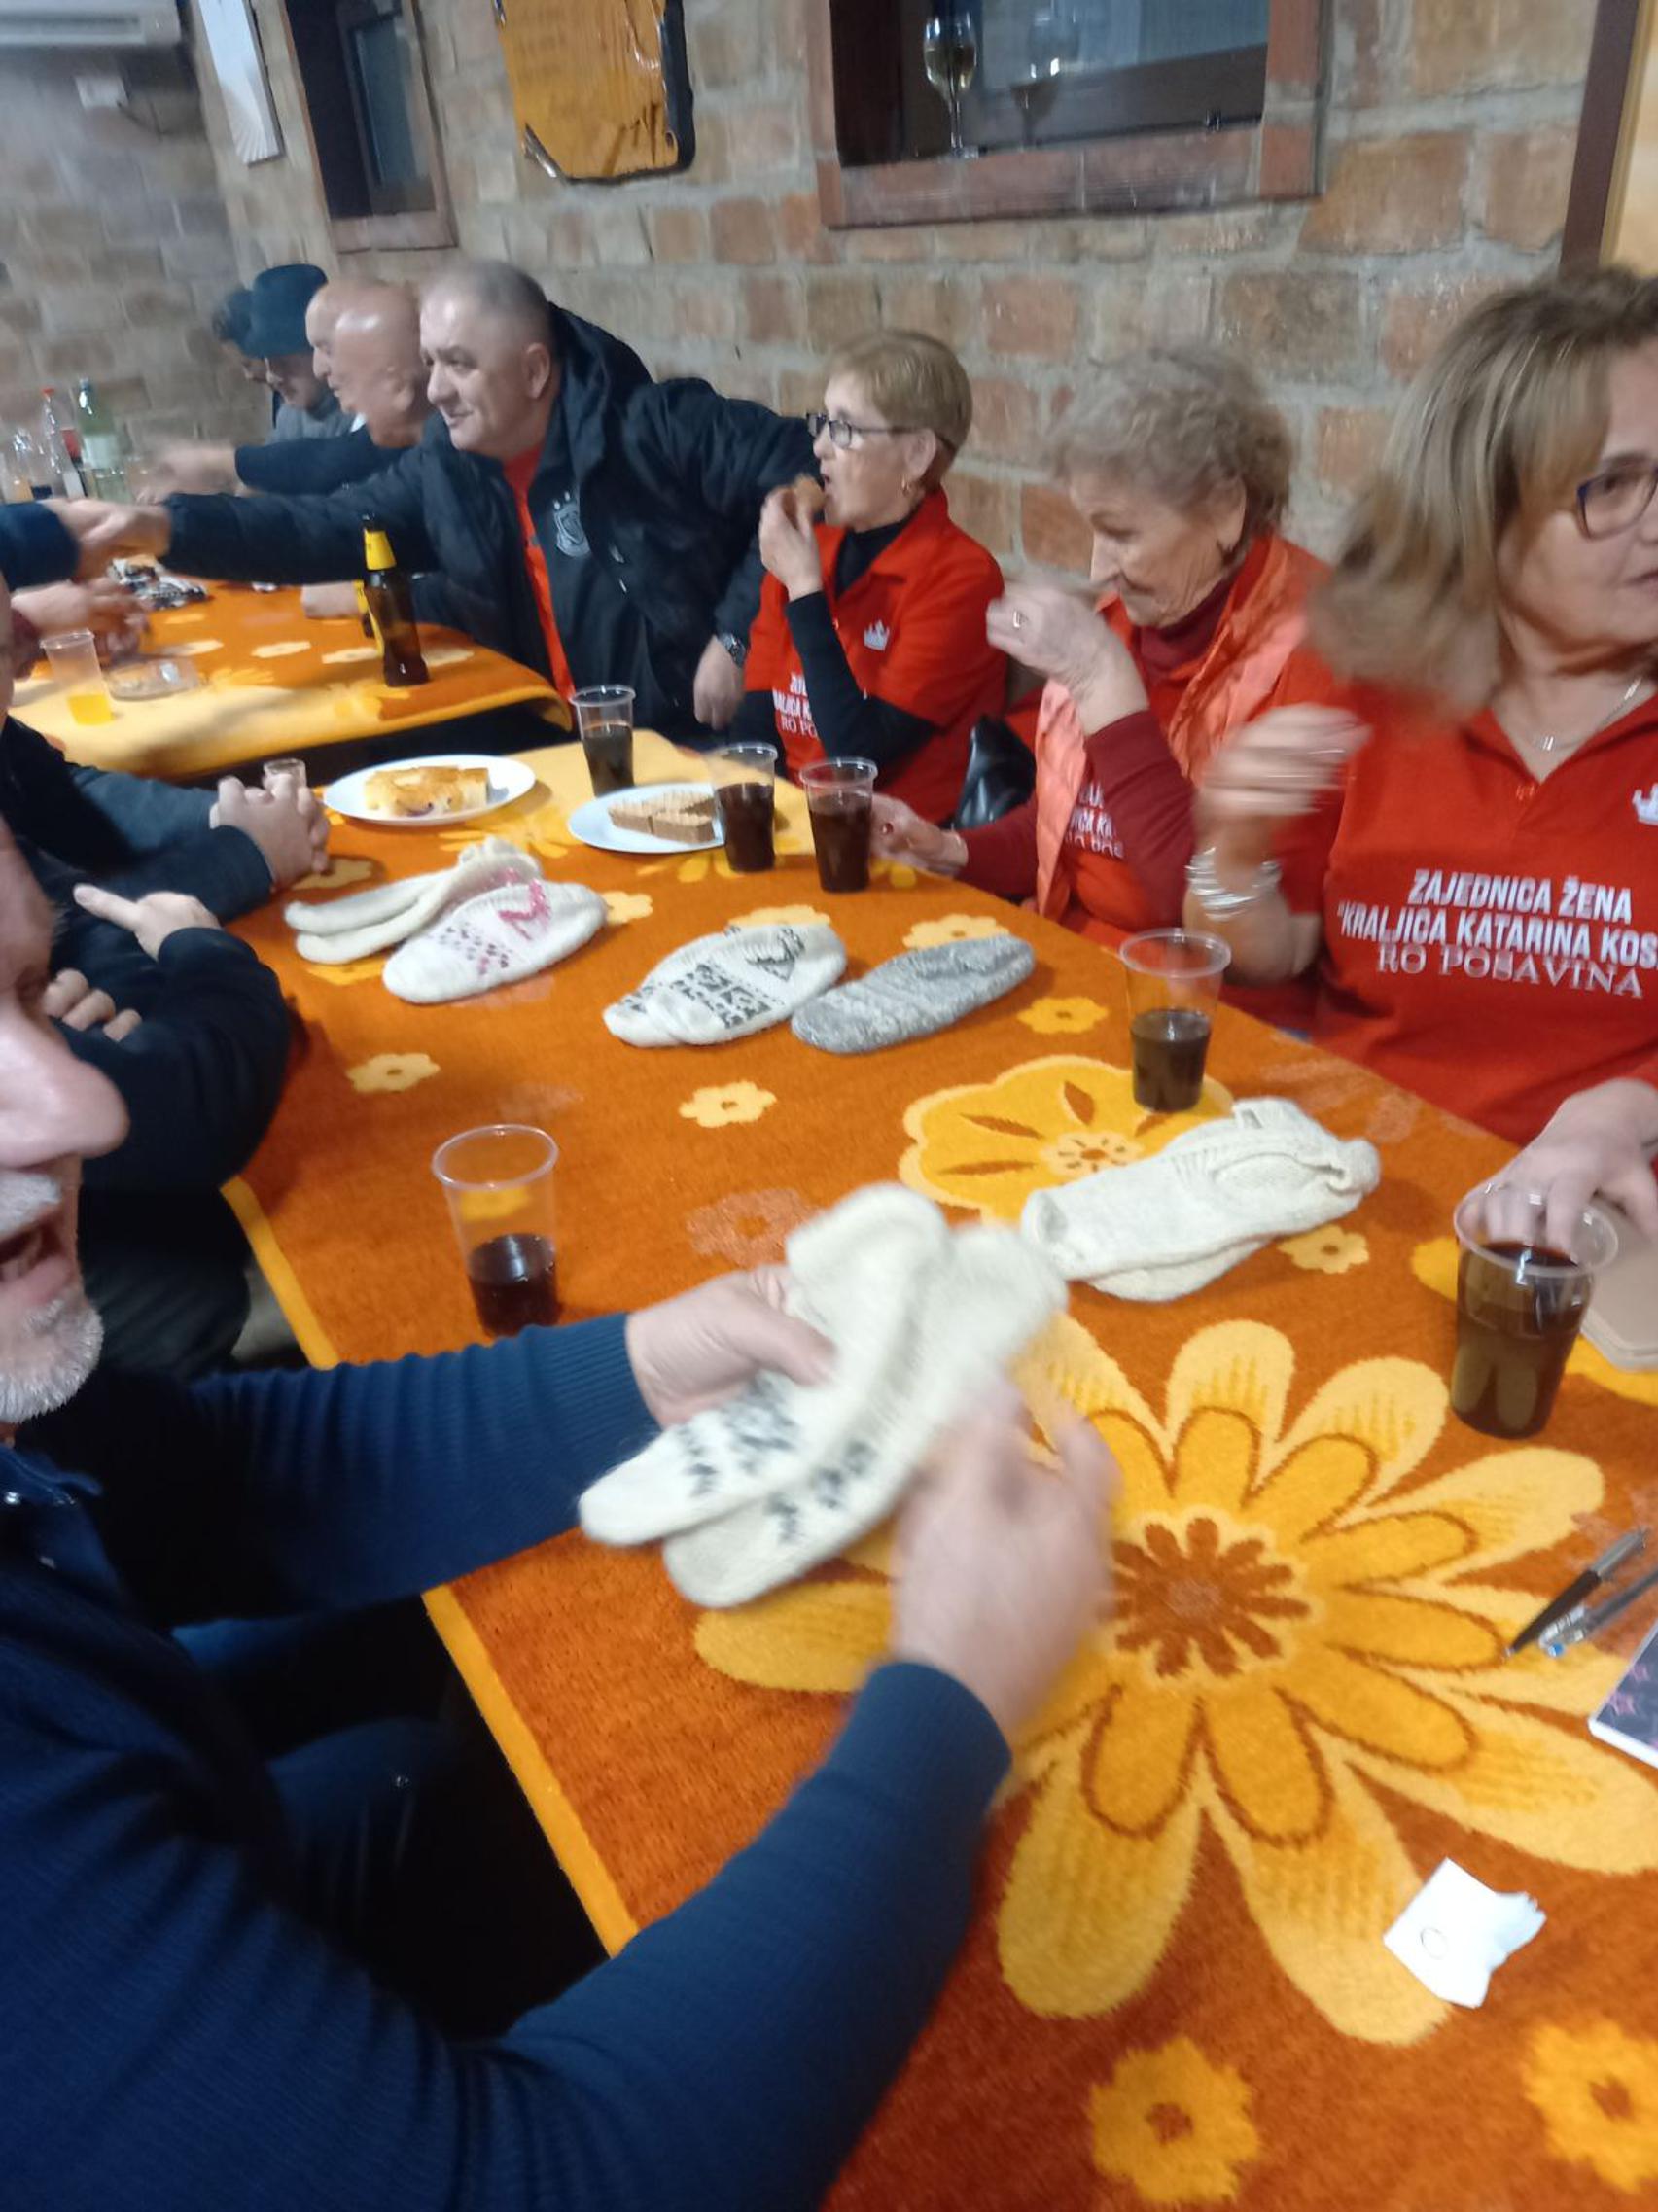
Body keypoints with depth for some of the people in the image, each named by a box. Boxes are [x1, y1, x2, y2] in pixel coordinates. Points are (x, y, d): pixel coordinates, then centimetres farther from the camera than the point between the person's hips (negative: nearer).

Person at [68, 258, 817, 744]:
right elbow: (328, 530, 5)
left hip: (709, 741, -6)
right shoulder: (445, 469, 6)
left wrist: (737, 634, -18)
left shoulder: (652, 427, -12)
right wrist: (166, 527, -8)